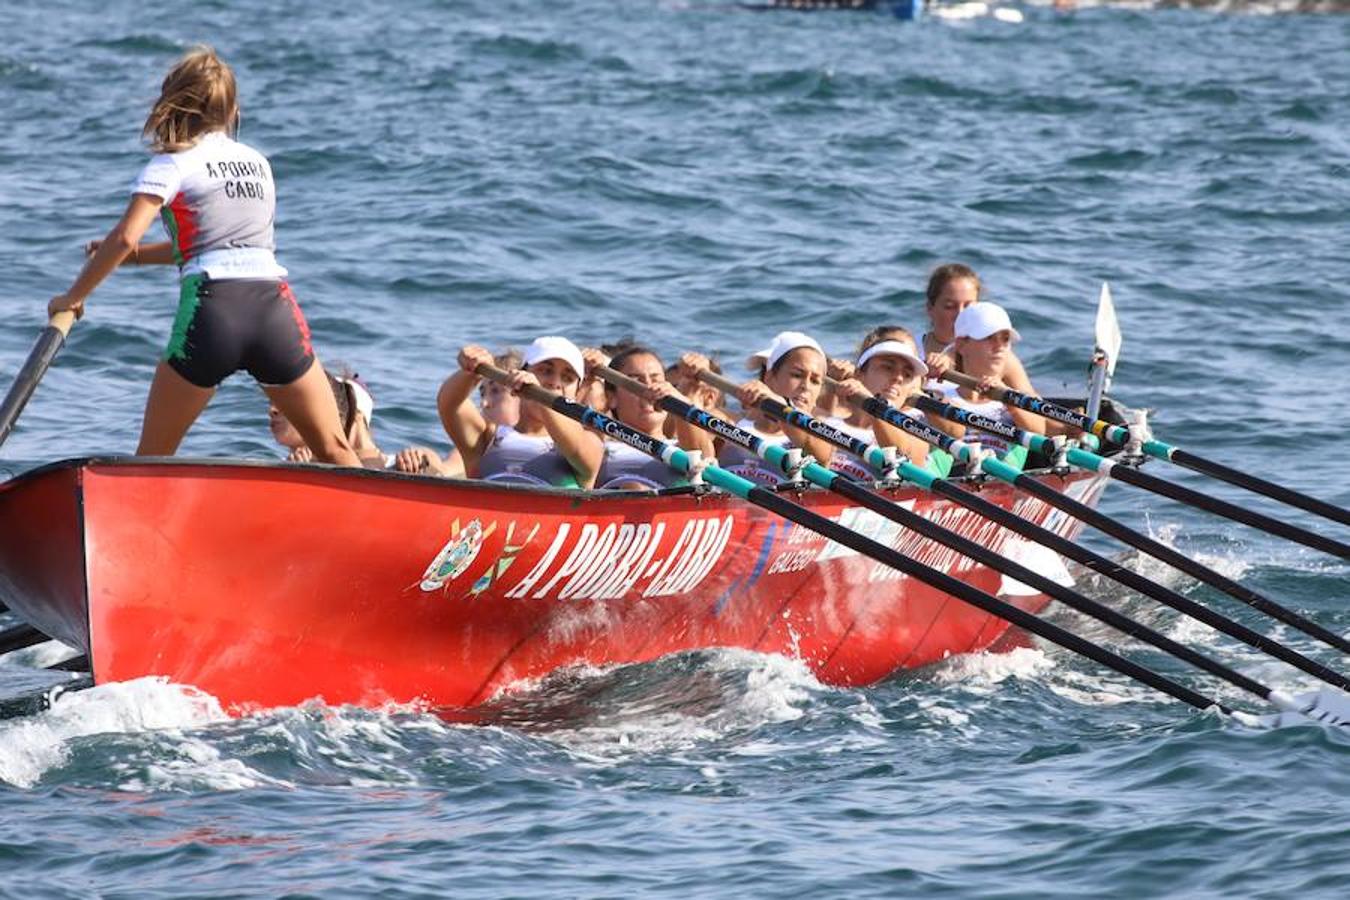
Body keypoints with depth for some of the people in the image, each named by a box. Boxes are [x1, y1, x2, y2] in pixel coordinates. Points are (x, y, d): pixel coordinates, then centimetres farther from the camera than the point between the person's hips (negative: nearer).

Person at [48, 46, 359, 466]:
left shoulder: (172, 164, 4)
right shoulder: (257, 161, 21)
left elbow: (124, 237, -9)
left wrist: (72, 297, 3)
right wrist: (137, 256, 32)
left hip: (212, 309, -4)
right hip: (276, 306, 4)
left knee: (152, 458, 7)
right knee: (334, 451, 9)